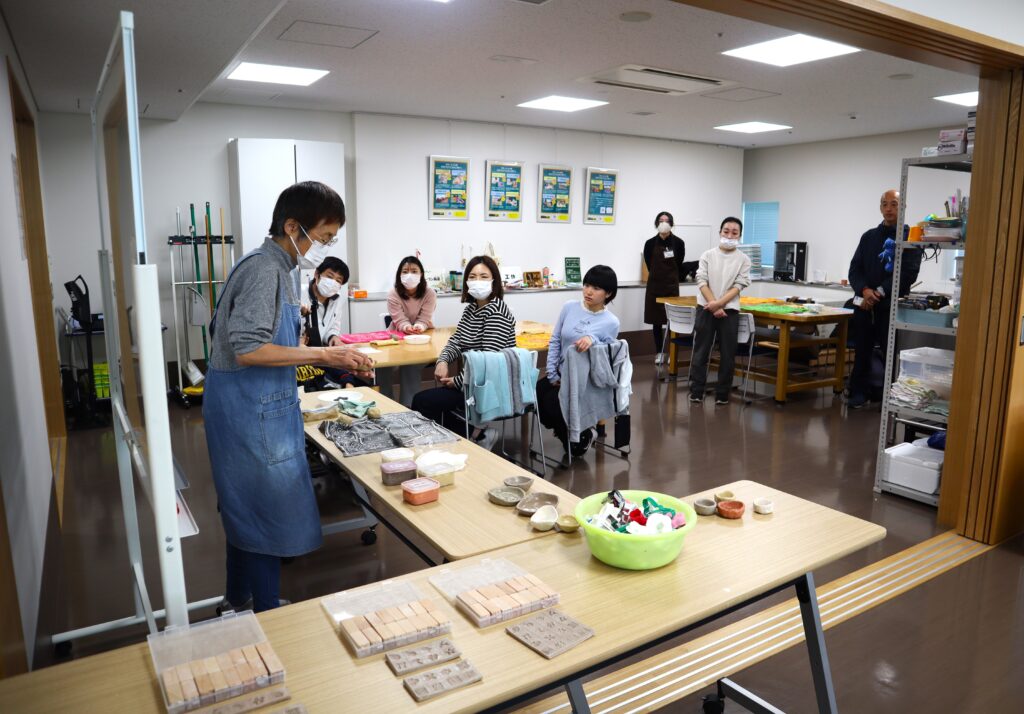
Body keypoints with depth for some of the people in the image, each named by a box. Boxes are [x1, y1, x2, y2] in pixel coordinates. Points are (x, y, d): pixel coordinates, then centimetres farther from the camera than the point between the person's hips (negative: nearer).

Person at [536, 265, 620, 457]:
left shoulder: (611, 322, -10)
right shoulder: (569, 307, 0)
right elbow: (555, 340, 2)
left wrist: (592, 340, -29)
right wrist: (552, 374, -2)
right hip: (561, 372, 5)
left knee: (552, 403, -26)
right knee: (534, 394, -20)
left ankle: (583, 436, 4)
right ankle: (567, 431, 7)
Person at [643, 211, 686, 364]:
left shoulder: (678, 242, -5)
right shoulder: (650, 243, -4)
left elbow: (679, 265, 6)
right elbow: (649, 265, 8)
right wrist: (660, 277, 12)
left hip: (672, 285, -1)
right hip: (654, 285, 1)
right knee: (656, 321, 6)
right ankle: (659, 352, 16)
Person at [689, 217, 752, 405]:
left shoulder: (743, 260, 3)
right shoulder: (708, 255, 3)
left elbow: (739, 286, -4)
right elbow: (702, 282, -3)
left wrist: (719, 304, -16)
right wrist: (714, 306, -13)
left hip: (729, 310, 0)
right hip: (706, 308, 0)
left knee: (727, 354, 3)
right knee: (701, 351, 3)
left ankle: (722, 394, 14)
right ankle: (696, 391, 10)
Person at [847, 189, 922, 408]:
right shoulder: (868, 236, 15)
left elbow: (909, 273, -7)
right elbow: (855, 268, 8)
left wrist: (880, 292, -14)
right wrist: (865, 290, -11)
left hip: (892, 305, -3)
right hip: (864, 304, 4)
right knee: (862, 350, 5)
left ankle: (883, 395, 7)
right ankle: (859, 392, 13)